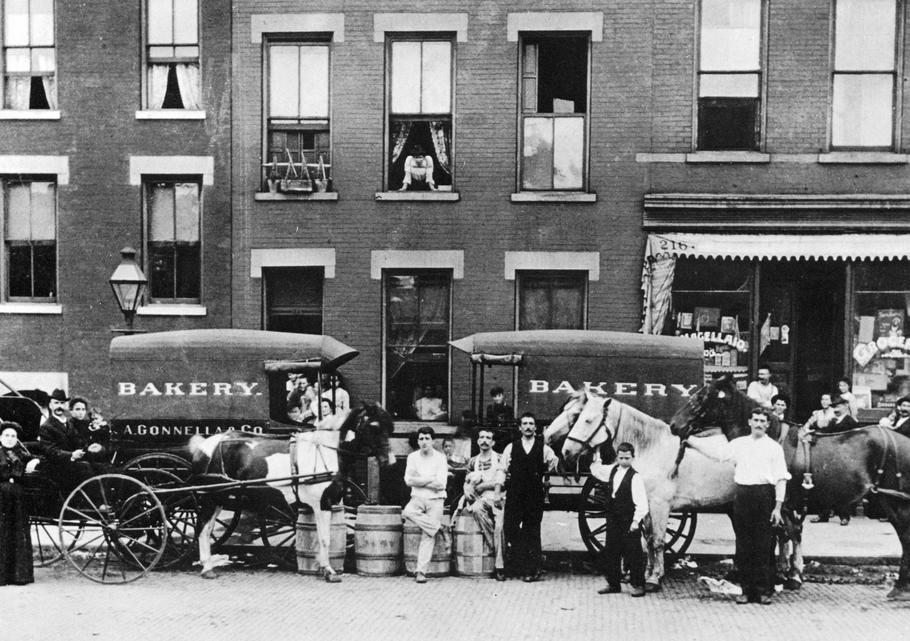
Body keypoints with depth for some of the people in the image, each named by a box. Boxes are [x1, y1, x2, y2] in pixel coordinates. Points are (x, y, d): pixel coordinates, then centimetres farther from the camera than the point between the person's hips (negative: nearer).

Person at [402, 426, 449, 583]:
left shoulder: (440, 458, 0)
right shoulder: (412, 457, 7)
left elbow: (440, 485, -9)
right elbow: (408, 480, -5)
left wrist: (419, 481, -6)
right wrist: (431, 479, -9)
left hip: (435, 499, -2)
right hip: (417, 498, 2)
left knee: (428, 534, -14)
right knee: (407, 512, -31)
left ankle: (421, 571, -16)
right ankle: (438, 527, -14)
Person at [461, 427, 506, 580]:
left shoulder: (500, 459, 8)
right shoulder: (473, 461, 20)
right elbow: (467, 481, 19)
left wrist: (483, 485, -5)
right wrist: (467, 490, -3)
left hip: (496, 497, -2)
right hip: (479, 499, 2)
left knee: (499, 525, -29)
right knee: (476, 509, -35)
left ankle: (499, 567, -27)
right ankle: (495, 547, -23)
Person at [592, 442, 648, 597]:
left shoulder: (635, 477, -15)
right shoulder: (612, 470, 5)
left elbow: (641, 502, -19)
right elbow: (595, 470, 23)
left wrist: (636, 521, -24)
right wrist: (597, 460, 3)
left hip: (629, 522, -7)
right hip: (613, 520, 7)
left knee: (633, 554, 1)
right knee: (610, 552, 11)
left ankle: (638, 585, 12)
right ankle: (613, 583, 22)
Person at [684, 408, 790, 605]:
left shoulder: (774, 447, 1)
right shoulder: (739, 444, 12)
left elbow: (781, 479, -2)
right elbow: (715, 452, 15)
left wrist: (778, 508, -9)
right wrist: (688, 439, 13)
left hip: (764, 495, -3)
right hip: (742, 495, 3)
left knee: (763, 546, 0)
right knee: (743, 546, 6)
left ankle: (763, 591, 8)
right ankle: (747, 590, 13)